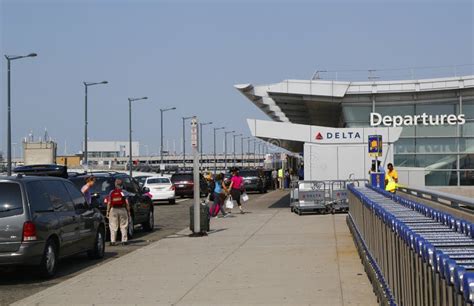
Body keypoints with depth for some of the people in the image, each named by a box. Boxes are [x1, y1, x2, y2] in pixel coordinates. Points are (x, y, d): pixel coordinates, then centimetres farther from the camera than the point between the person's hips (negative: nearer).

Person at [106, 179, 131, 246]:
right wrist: (128, 211, 4)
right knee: (123, 226, 8)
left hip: (113, 210, 0)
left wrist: (108, 211, 7)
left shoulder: (111, 193, -1)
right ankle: (124, 240, 6)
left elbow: (109, 203, -1)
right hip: (122, 210, 0)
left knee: (113, 227, 4)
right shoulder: (123, 192, -4)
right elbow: (127, 203, -5)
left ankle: (112, 241, 0)